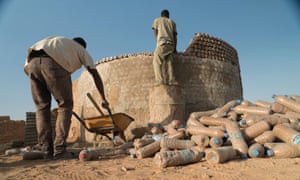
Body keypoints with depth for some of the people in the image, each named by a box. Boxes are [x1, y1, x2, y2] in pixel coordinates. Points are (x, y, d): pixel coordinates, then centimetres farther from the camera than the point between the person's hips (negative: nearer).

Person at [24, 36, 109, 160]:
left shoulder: (58, 42, 42)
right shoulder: (81, 50, 29)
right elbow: (95, 75, 22)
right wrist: (103, 99, 28)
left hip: (32, 62, 5)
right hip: (53, 63, -5)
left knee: (41, 107, 13)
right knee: (65, 106, 7)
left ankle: (46, 151, 11)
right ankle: (59, 150, 1)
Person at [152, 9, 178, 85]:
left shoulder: (157, 20, 20)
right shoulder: (172, 22, 25)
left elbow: (155, 34, 13)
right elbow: (175, 36, 17)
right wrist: (175, 48, 16)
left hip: (162, 43, -3)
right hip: (171, 44, 4)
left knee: (157, 62, -6)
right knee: (169, 63, 1)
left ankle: (160, 79, -20)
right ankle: (171, 80, -12)